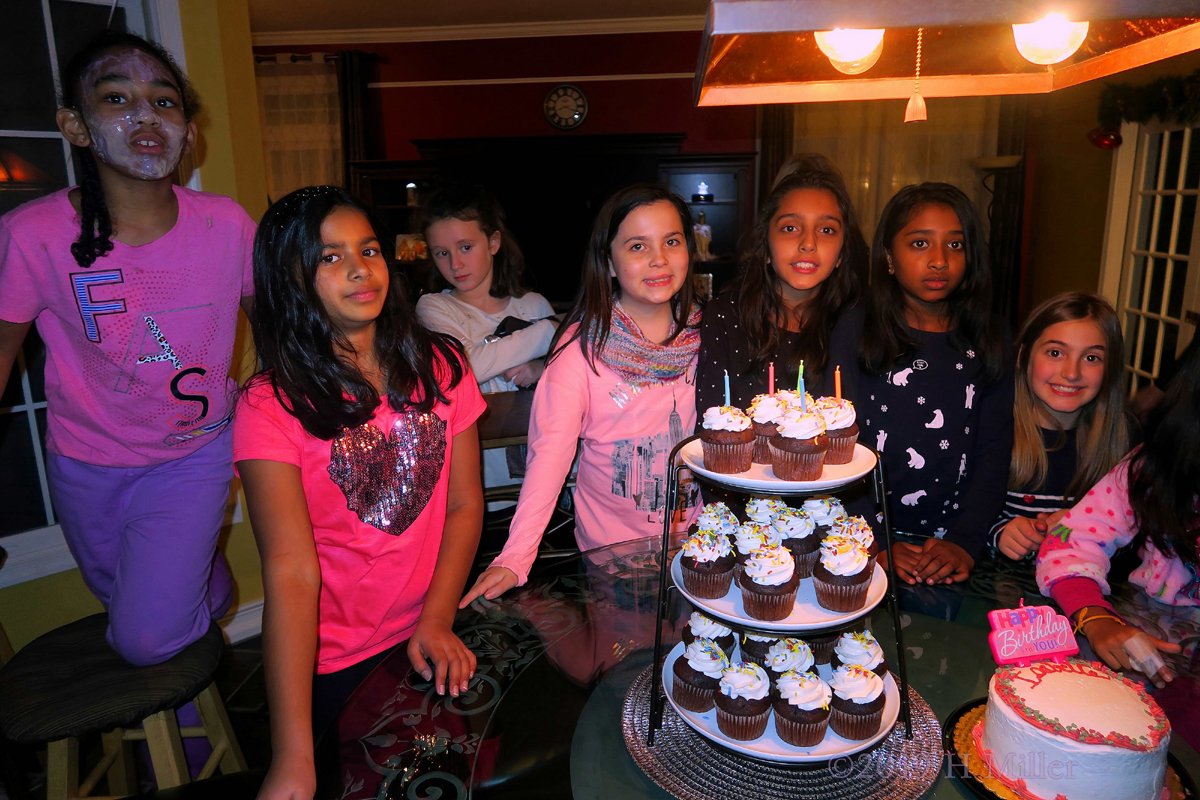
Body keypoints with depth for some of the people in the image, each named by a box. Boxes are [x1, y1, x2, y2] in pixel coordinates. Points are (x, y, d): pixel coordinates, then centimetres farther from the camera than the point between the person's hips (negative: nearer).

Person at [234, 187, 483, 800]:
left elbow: (465, 502, -2)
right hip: (333, 664, -3)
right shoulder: (271, 404, -16)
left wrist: (437, 622, -14)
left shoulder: (440, 366, -4)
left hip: (437, 640, 3)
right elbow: (291, 571, -24)